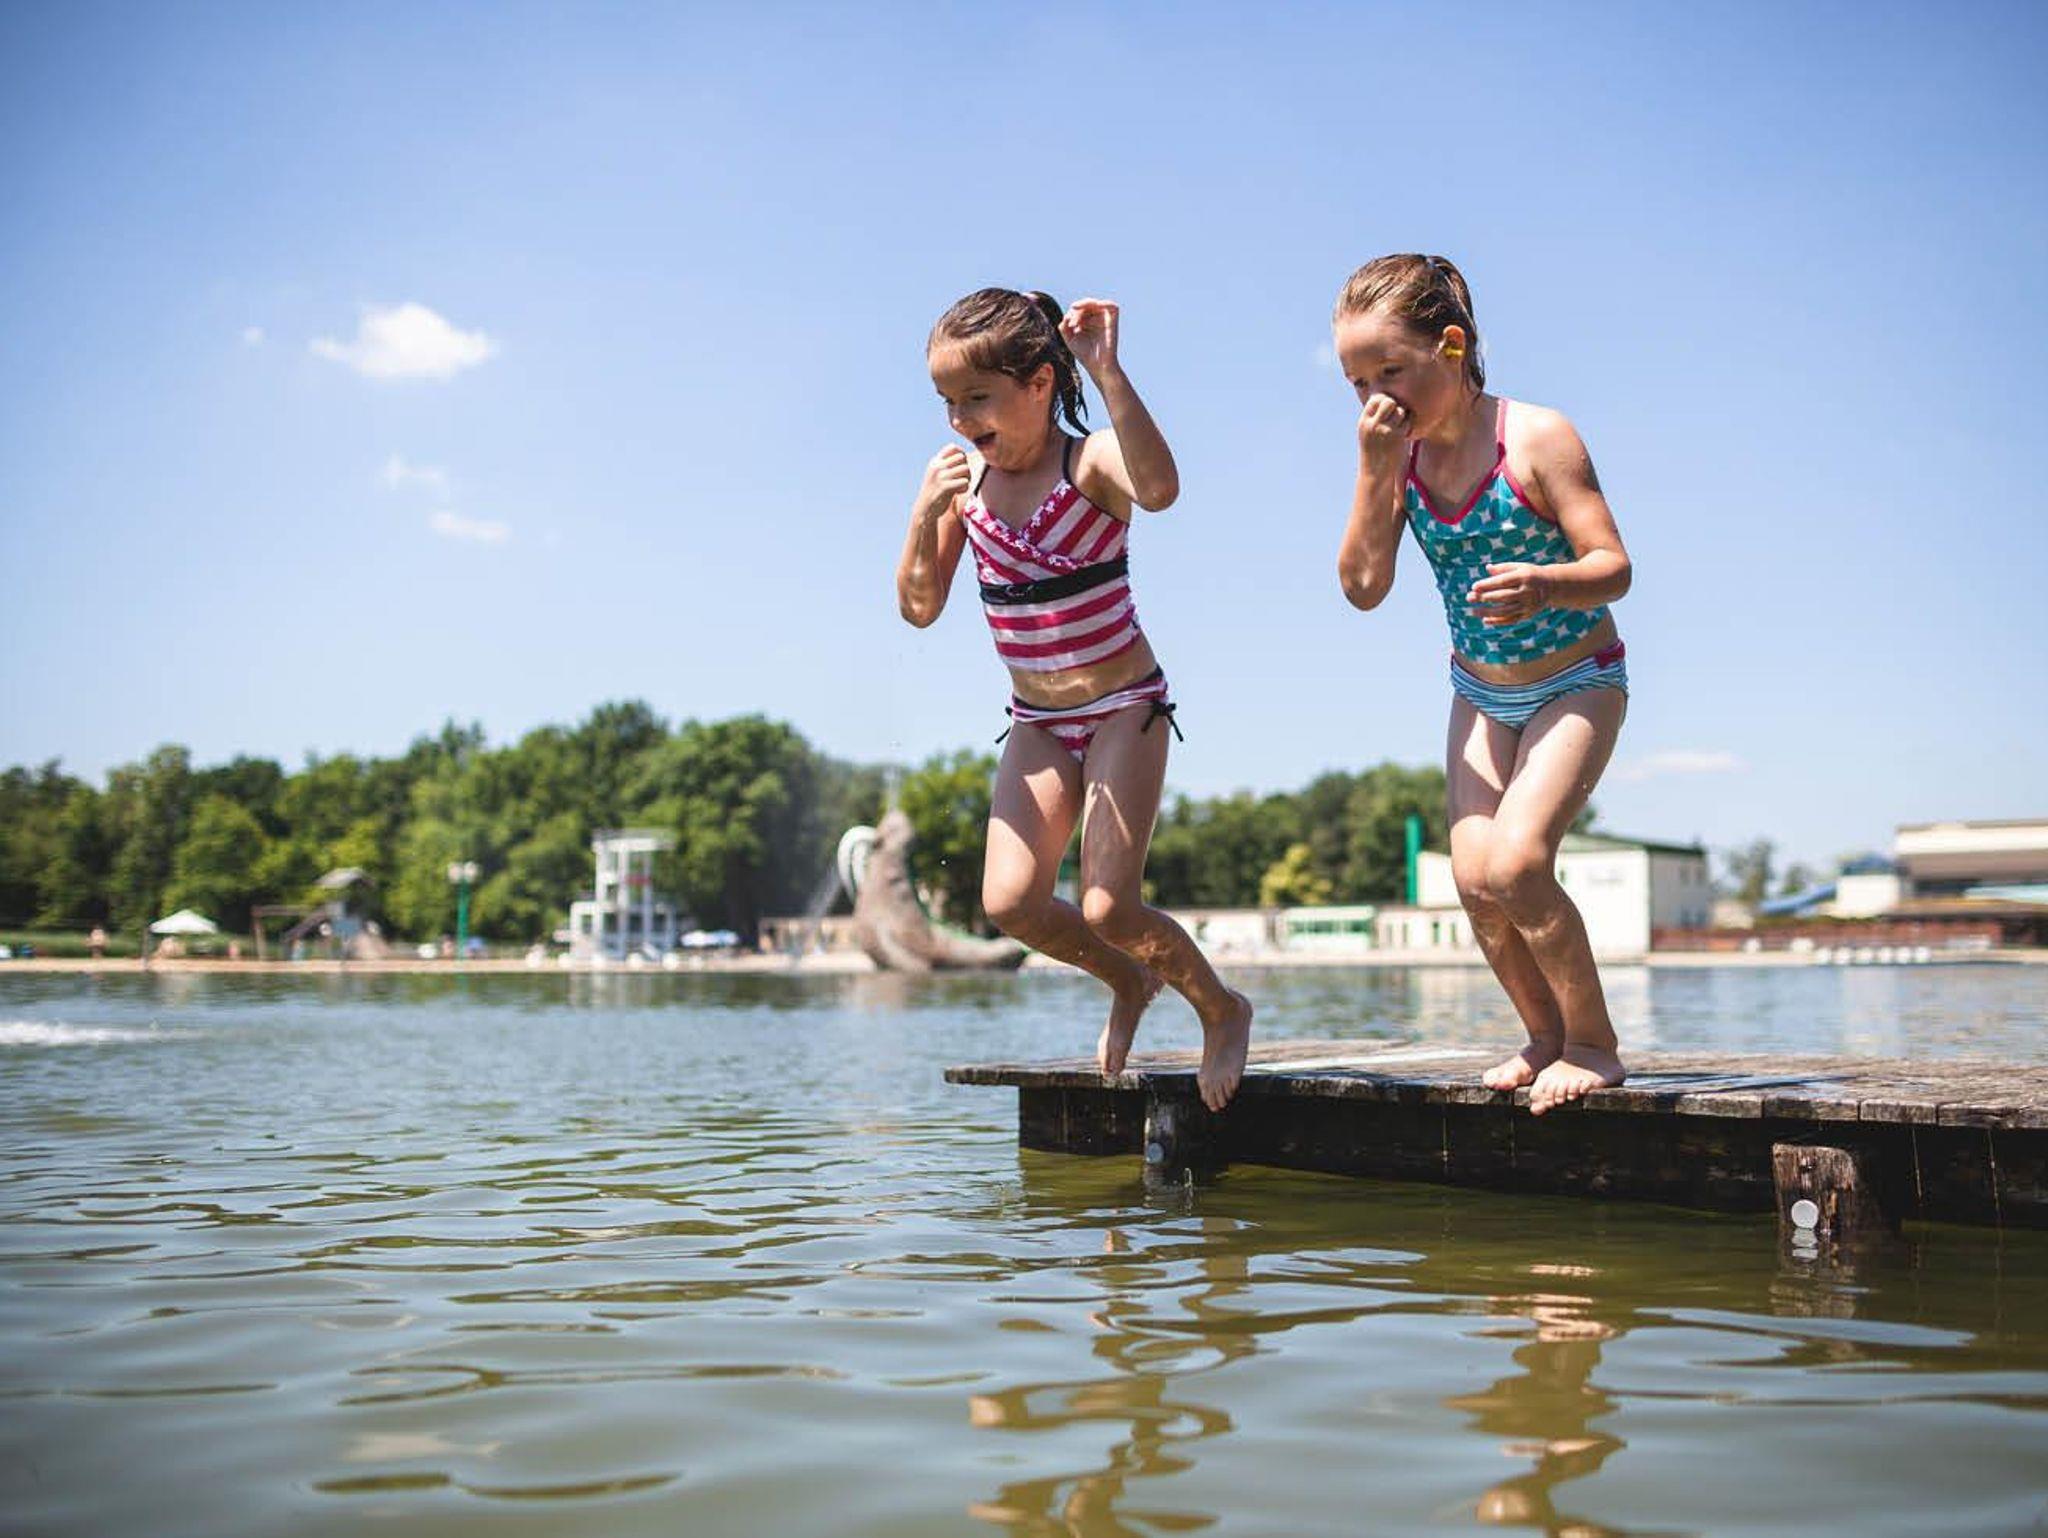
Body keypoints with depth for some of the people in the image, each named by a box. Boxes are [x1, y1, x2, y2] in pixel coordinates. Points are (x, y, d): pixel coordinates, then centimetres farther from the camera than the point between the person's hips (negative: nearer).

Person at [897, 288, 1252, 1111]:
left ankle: (1224, 1009, 17)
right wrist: (926, 513, -16)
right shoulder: (960, 475, -1)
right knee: (1010, 902, -9)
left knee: (1108, 908, -13)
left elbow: (1160, 489, -41)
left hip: (1124, 707, -5)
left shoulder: (1092, 462, -16)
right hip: (1037, 722, 5)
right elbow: (919, 607, -1)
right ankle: (1128, 984, 22)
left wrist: (1107, 371, -41)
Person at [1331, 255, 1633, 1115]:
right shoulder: (1399, 454, -7)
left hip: (1576, 684, -5)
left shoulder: (1535, 437, -21)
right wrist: (1375, 471, -23)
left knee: (1513, 864, -21)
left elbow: (1613, 567, -22)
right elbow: (1363, 587, -15)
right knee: (1473, 879, -4)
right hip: (1481, 693, 5)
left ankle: (1594, 1044, -1)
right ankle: (1545, 1036, 18)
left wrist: (1543, 584, -43)